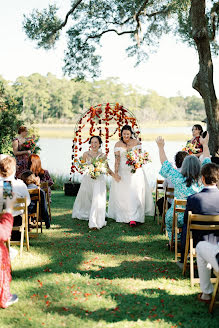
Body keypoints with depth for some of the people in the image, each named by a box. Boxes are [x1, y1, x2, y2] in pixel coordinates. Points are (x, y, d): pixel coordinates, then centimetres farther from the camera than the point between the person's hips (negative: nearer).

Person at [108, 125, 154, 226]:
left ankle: (133, 218, -10)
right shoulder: (118, 144, 0)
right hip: (123, 172, 1)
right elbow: (117, 159, -5)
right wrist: (116, 173, -12)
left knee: (135, 194, -8)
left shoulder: (136, 142, 0)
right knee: (123, 194, 4)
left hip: (135, 171, -1)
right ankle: (124, 216, 17)